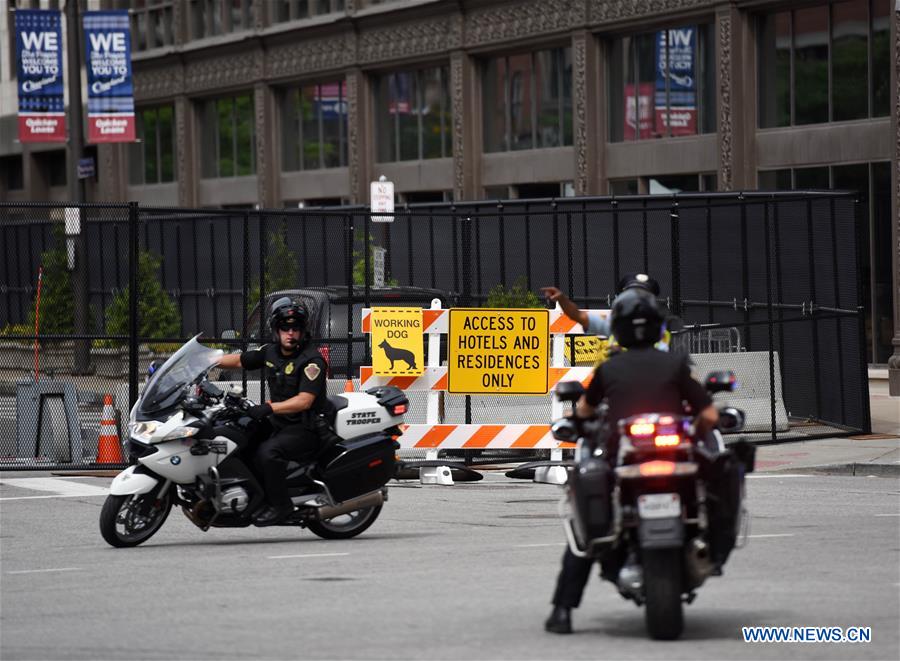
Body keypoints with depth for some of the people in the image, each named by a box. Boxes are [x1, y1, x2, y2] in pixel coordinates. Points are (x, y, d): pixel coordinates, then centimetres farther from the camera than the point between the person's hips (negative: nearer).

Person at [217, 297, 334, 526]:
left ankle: (280, 504, -20)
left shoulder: (312, 360, -15)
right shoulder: (270, 352, 8)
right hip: (279, 422, 9)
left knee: (268, 451, -31)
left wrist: (269, 408, -35)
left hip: (307, 428, -9)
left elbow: (304, 400, -25)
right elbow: (239, 360, 19)